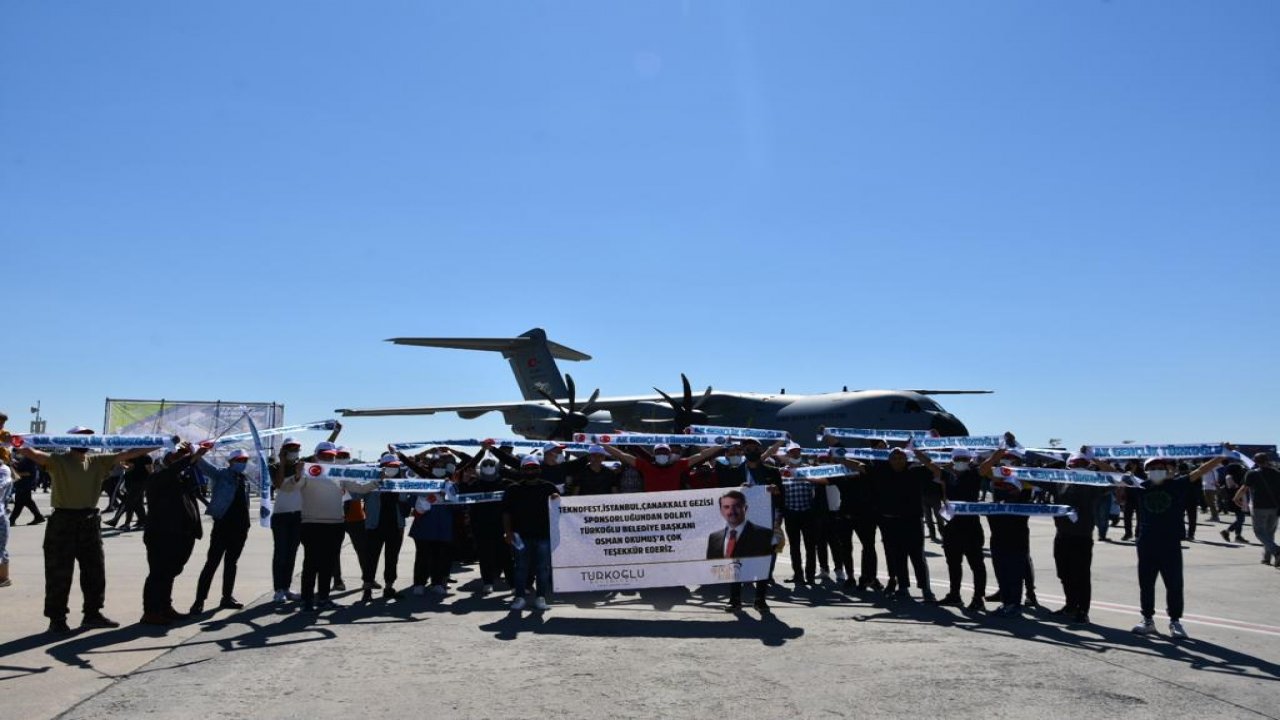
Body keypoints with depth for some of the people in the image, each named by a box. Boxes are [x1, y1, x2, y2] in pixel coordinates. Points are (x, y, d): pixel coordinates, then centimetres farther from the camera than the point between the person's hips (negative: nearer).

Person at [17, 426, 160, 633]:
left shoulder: (98, 462, 9)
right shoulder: (58, 461, -3)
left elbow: (128, 454, 5)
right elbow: (34, 454, -20)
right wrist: (20, 445, -42)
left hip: (90, 521, 5)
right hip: (63, 521, -5)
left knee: (95, 570, 11)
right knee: (60, 573, 0)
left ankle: (92, 614, 23)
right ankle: (56, 619, 11)